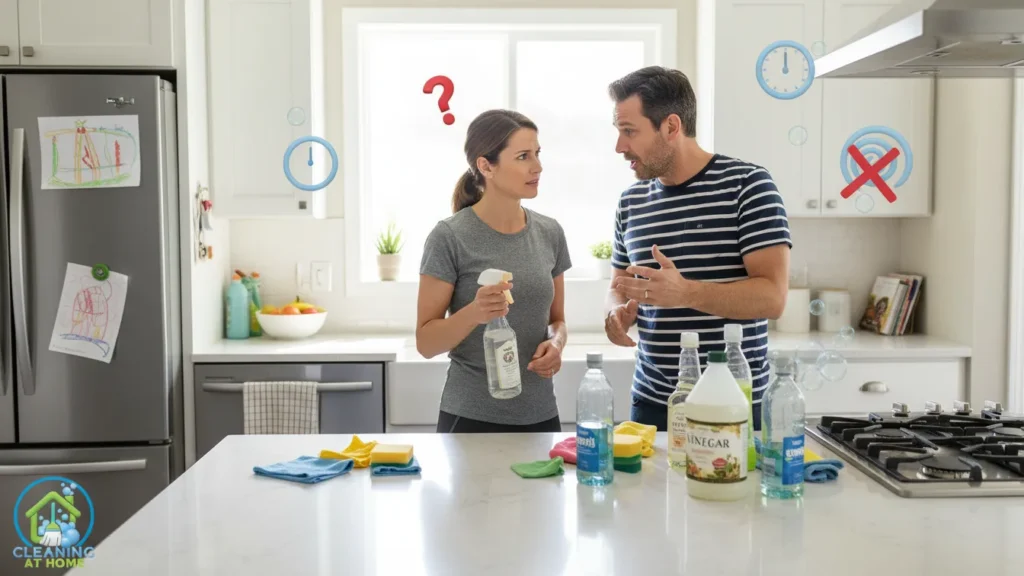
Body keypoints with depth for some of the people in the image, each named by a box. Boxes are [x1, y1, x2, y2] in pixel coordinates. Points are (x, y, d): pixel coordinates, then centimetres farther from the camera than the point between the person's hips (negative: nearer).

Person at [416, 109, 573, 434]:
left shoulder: (549, 233, 3)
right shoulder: (450, 237, -12)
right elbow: (426, 342, -10)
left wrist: (556, 343, -8)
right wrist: (474, 312, -27)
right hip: (472, 418, -5)